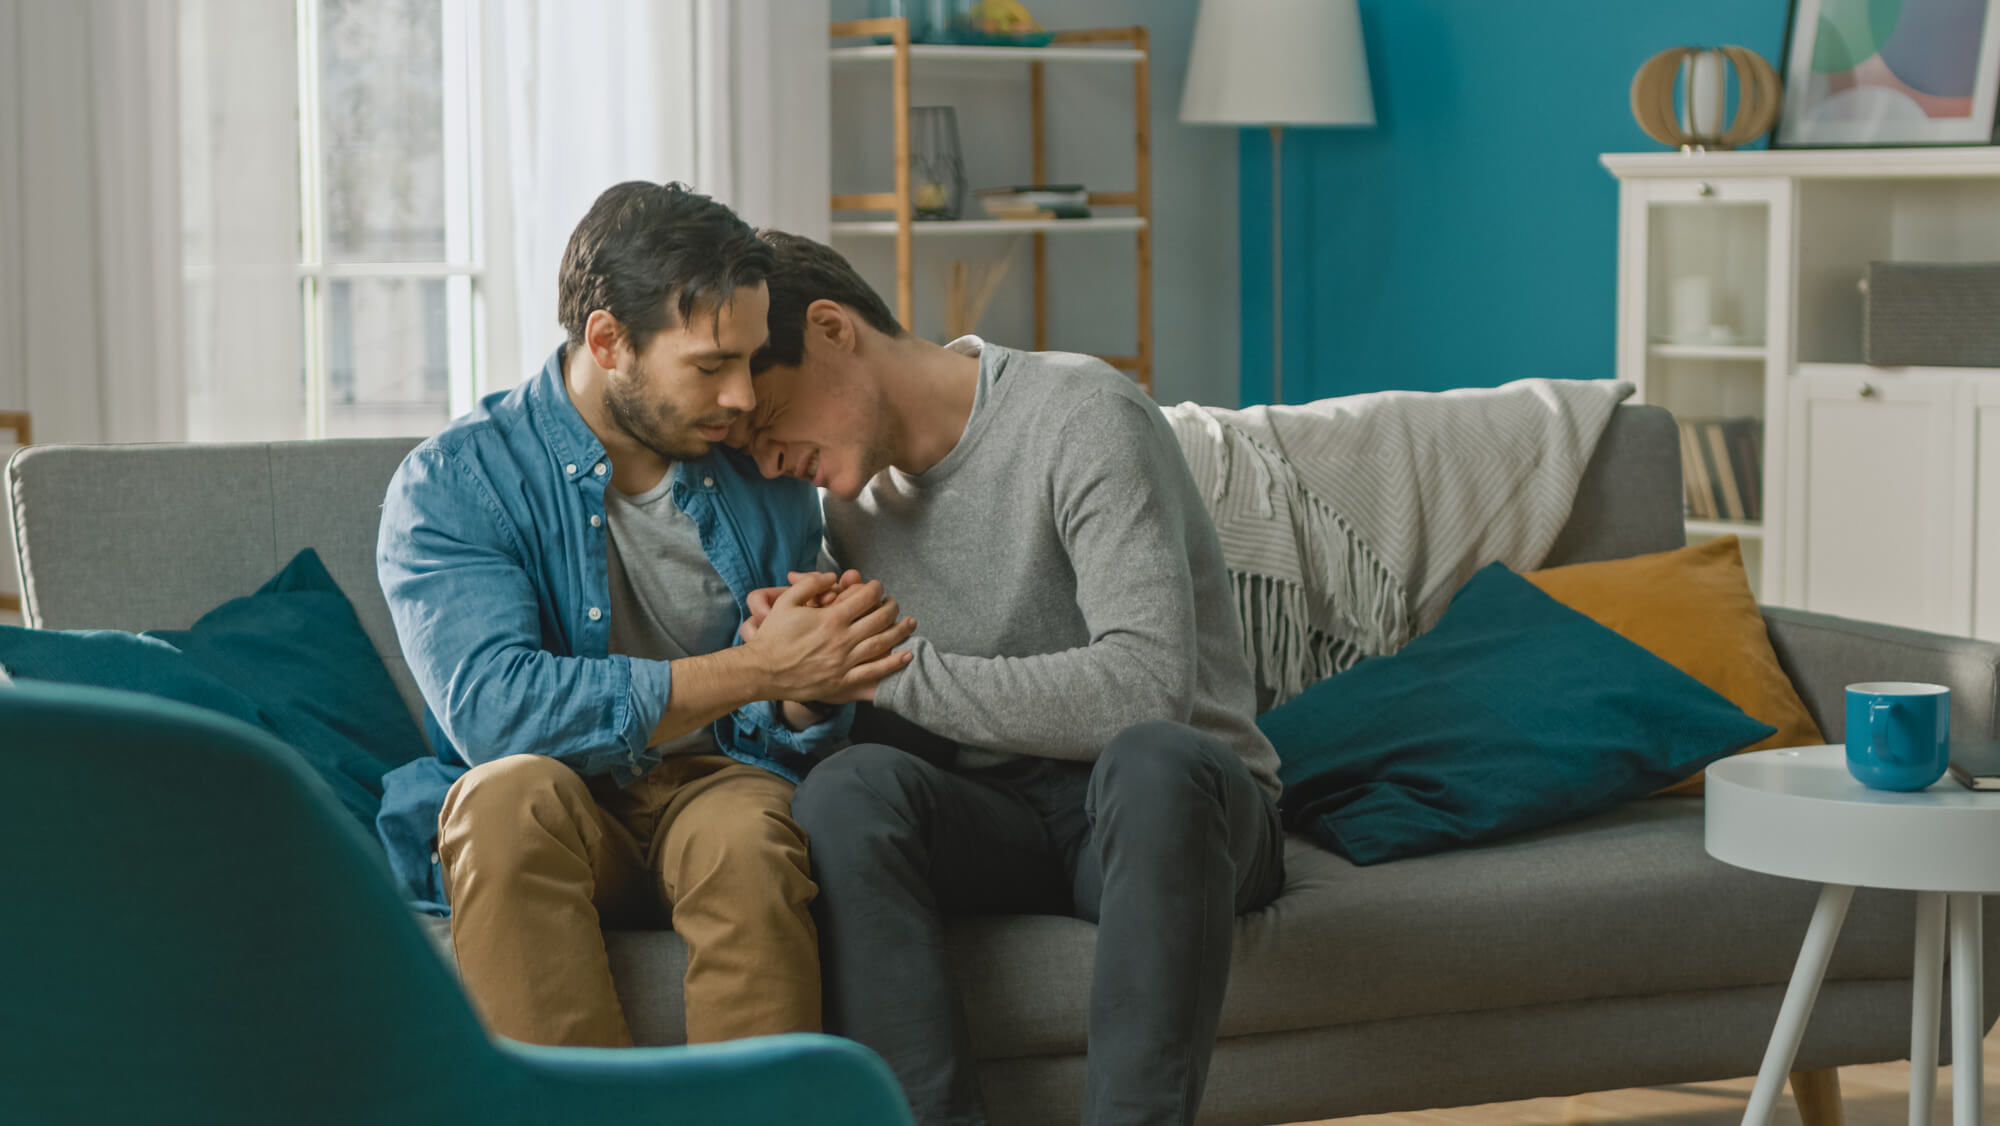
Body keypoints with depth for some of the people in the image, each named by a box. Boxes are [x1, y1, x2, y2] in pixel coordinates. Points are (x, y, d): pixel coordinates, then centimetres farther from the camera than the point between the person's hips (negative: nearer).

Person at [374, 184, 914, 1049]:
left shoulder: (765, 481, 8)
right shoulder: (450, 484, -6)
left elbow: (787, 742, 11)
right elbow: (490, 703, -23)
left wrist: (811, 693, -16)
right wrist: (754, 669, -23)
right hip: (542, 825, -2)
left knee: (748, 828, -33)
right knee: (511, 790, -36)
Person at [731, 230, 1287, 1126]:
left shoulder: (1080, 417, -12)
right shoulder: (851, 492, 10)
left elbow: (1144, 689, -24)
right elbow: (900, 739, 12)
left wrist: (894, 670, -20)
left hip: (1179, 812, -5)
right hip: (998, 820, 5)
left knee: (1155, 761, -39)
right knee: (844, 791, -27)